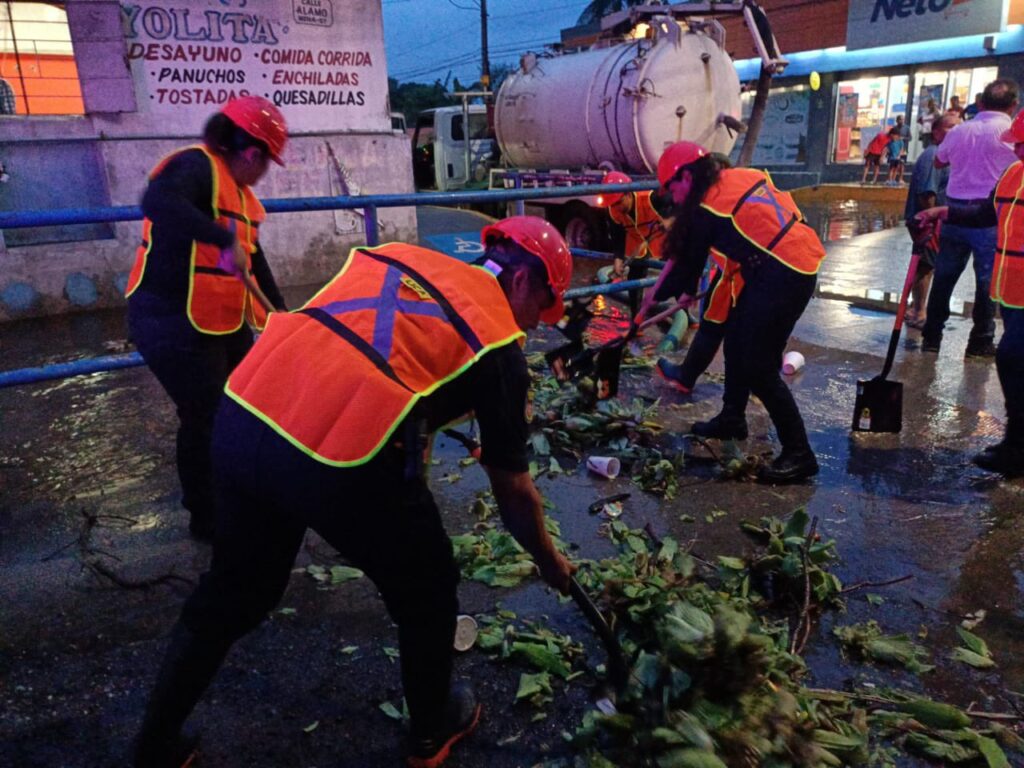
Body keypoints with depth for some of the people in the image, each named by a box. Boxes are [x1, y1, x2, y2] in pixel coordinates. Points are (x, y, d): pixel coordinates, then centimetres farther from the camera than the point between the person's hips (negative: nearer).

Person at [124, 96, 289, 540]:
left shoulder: (238, 191, 12)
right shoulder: (195, 167, -17)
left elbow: (252, 257, 20)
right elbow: (157, 202, -39)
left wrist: (279, 308, 23)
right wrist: (225, 239, -43)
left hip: (225, 324, 10)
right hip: (174, 325, -10)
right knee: (208, 419, -1)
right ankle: (208, 519, 19)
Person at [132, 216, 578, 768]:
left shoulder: (396, 255, 23)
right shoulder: (500, 345, 8)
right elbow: (513, 490, 15)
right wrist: (549, 562, 32)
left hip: (239, 414, 7)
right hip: (343, 460, -6)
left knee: (231, 594, 29)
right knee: (426, 593, 23)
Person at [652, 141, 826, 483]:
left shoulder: (706, 209, -12)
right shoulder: (744, 175, 10)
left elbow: (688, 263, -2)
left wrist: (657, 296, 14)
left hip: (783, 278, -10)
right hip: (799, 261, 10)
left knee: (759, 367, -5)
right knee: (737, 338, 20)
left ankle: (798, 454, 2)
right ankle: (732, 419, 35)